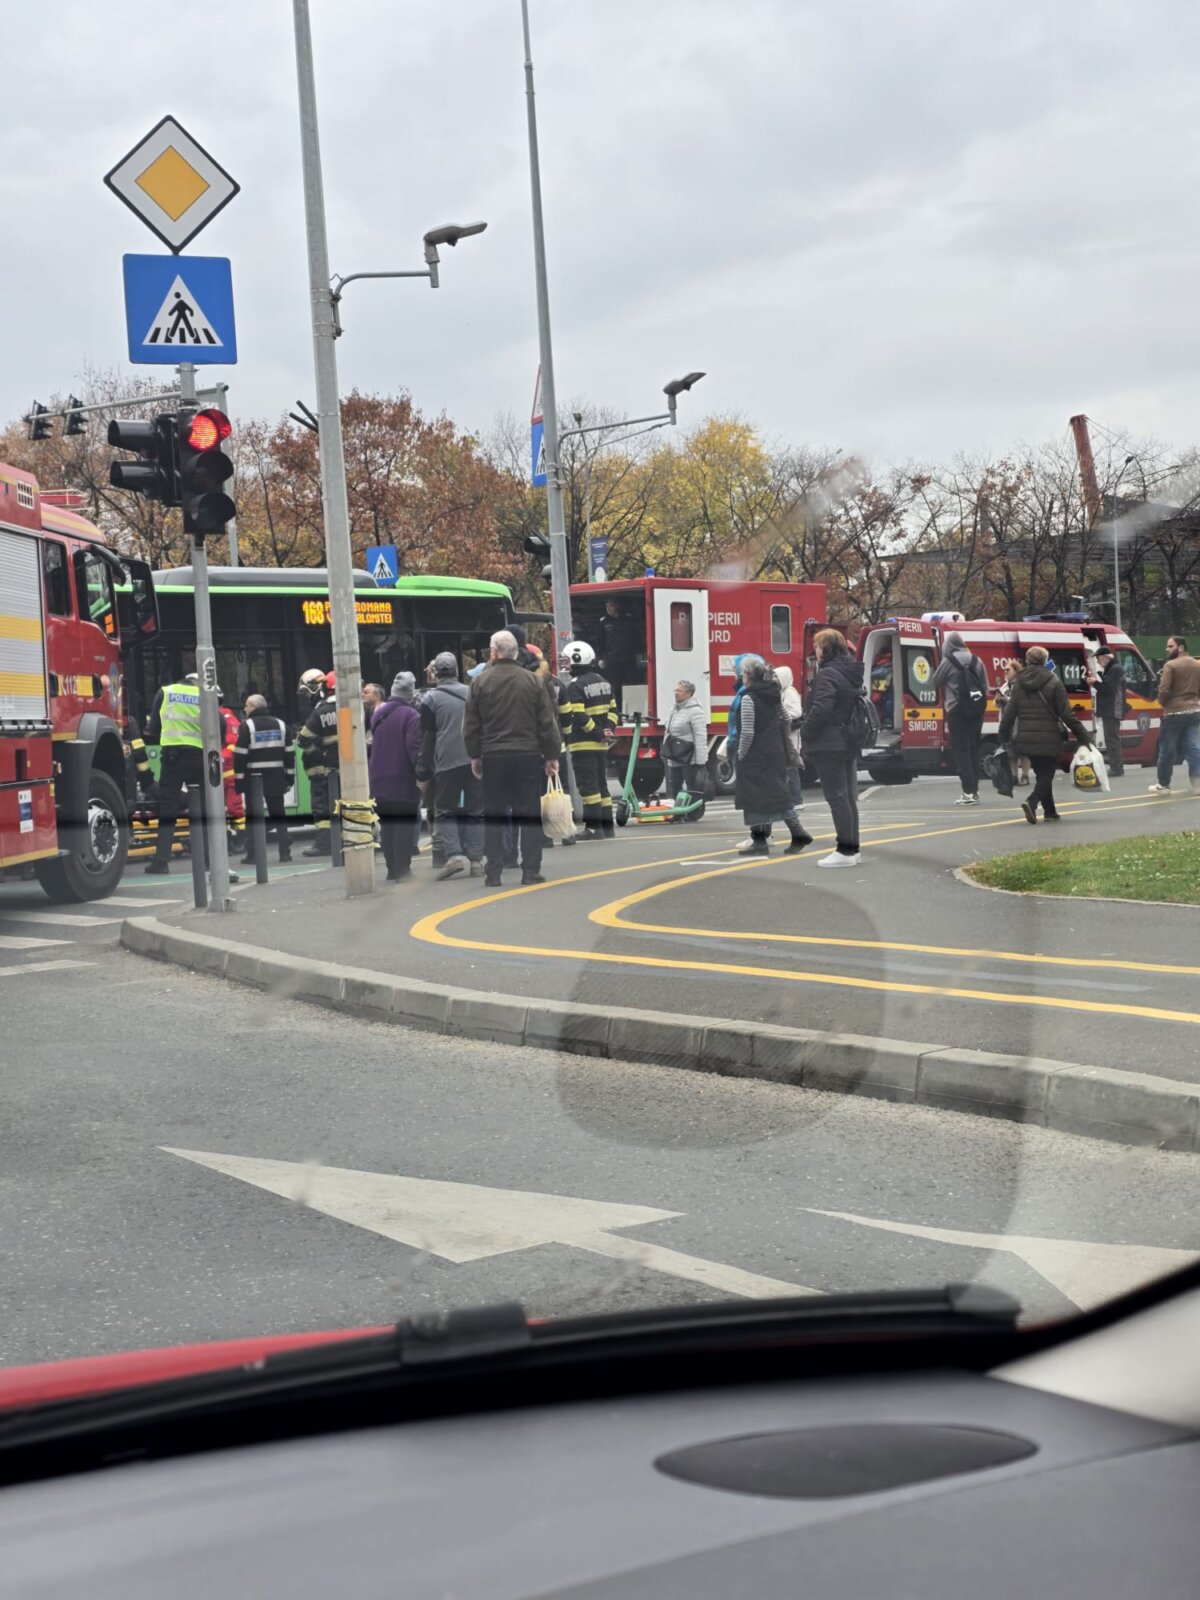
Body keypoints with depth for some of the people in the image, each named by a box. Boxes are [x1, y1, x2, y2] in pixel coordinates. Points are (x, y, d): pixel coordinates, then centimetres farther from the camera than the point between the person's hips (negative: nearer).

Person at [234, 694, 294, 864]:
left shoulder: (247, 726, -7)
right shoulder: (280, 724, 9)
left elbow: (240, 754, -10)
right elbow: (289, 753, 9)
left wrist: (239, 779, -6)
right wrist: (289, 777, 13)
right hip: (276, 778, 4)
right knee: (278, 814, 8)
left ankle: (252, 854, -3)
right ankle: (285, 852, 3)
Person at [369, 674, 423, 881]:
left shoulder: (378, 713, 12)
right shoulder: (411, 715, -11)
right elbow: (415, 749, -16)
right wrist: (422, 774, -12)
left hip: (379, 781, 7)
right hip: (403, 781, -6)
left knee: (387, 826, 10)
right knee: (404, 825, -3)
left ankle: (392, 870, 12)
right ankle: (402, 868, -6)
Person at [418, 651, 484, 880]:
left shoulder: (431, 699, 1)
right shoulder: (472, 694, 11)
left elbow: (427, 738, 1)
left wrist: (423, 771, 5)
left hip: (447, 763, -3)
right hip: (475, 759, 3)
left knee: (445, 810, 4)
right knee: (475, 810, 7)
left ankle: (454, 854, -13)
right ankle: (475, 860, 3)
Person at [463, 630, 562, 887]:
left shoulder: (480, 682, -2)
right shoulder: (533, 681, -1)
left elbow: (471, 725, 2)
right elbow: (547, 723, 1)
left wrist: (475, 755, 14)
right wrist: (551, 755, 9)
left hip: (493, 757, 0)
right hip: (528, 755, 0)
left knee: (493, 815, 6)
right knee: (529, 814, 4)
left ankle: (493, 872, 6)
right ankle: (530, 871, 2)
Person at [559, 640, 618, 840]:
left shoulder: (574, 685, -13)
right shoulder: (602, 681, 14)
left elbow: (578, 717, -20)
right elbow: (612, 709, 14)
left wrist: (598, 733, -13)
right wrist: (608, 730, 6)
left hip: (583, 744, -8)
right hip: (601, 744, 8)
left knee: (588, 786, -6)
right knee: (601, 784, 13)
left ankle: (593, 827, -8)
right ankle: (607, 827, 15)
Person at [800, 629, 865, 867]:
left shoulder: (828, 675, -16)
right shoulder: (852, 673, 13)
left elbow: (820, 709, -24)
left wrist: (805, 732, -10)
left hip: (829, 746, -9)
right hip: (849, 744, 9)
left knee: (836, 797, -7)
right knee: (848, 796, 13)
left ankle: (846, 851, -7)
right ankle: (852, 848, 18)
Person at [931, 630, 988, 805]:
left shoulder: (948, 661, -7)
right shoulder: (976, 660, 8)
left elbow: (935, 684, 2)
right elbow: (985, 686, 11)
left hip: (957, 709, -5)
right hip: (977, 707, 5)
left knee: (961, 749, -3)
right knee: (973, 748, 12)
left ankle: (968, 792, -9)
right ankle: (975, 790, 13)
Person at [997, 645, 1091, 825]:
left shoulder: (1019, 683, 5)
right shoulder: (1053, 682, -6)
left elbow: (1009, 714, 5)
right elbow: (1066, 714, -9)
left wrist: (1004, 739, 12)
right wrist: (1083, 736, -4)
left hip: (1026, 739, 4)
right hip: (1048, 740, -4)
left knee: (1042, 774, 18)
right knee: (1046, 774, 2)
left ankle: (1050, 811, 21)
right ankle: (1032, 802, -22)